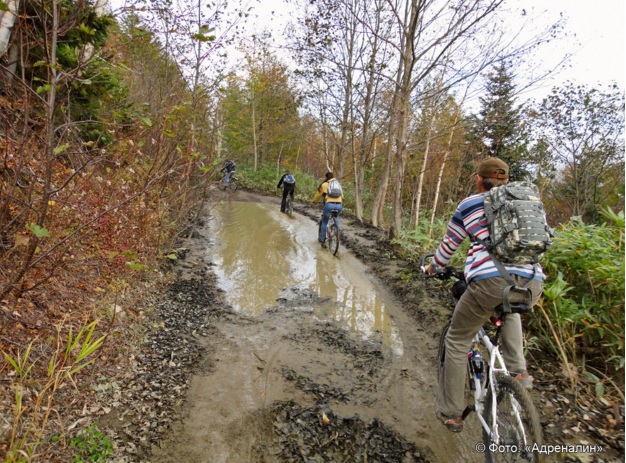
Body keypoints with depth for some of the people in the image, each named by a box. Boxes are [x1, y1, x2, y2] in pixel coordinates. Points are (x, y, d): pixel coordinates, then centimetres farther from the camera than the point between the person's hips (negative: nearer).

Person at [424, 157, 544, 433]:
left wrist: (433, 268, 37)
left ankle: (451, 413, 23)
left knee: (457, 341, 15)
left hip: (490, 281, -5)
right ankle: (518, 371, 29)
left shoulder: (470, 204, 11)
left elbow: (449, 245, 18)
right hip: (532, 284, 5)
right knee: (509, 308, 41)